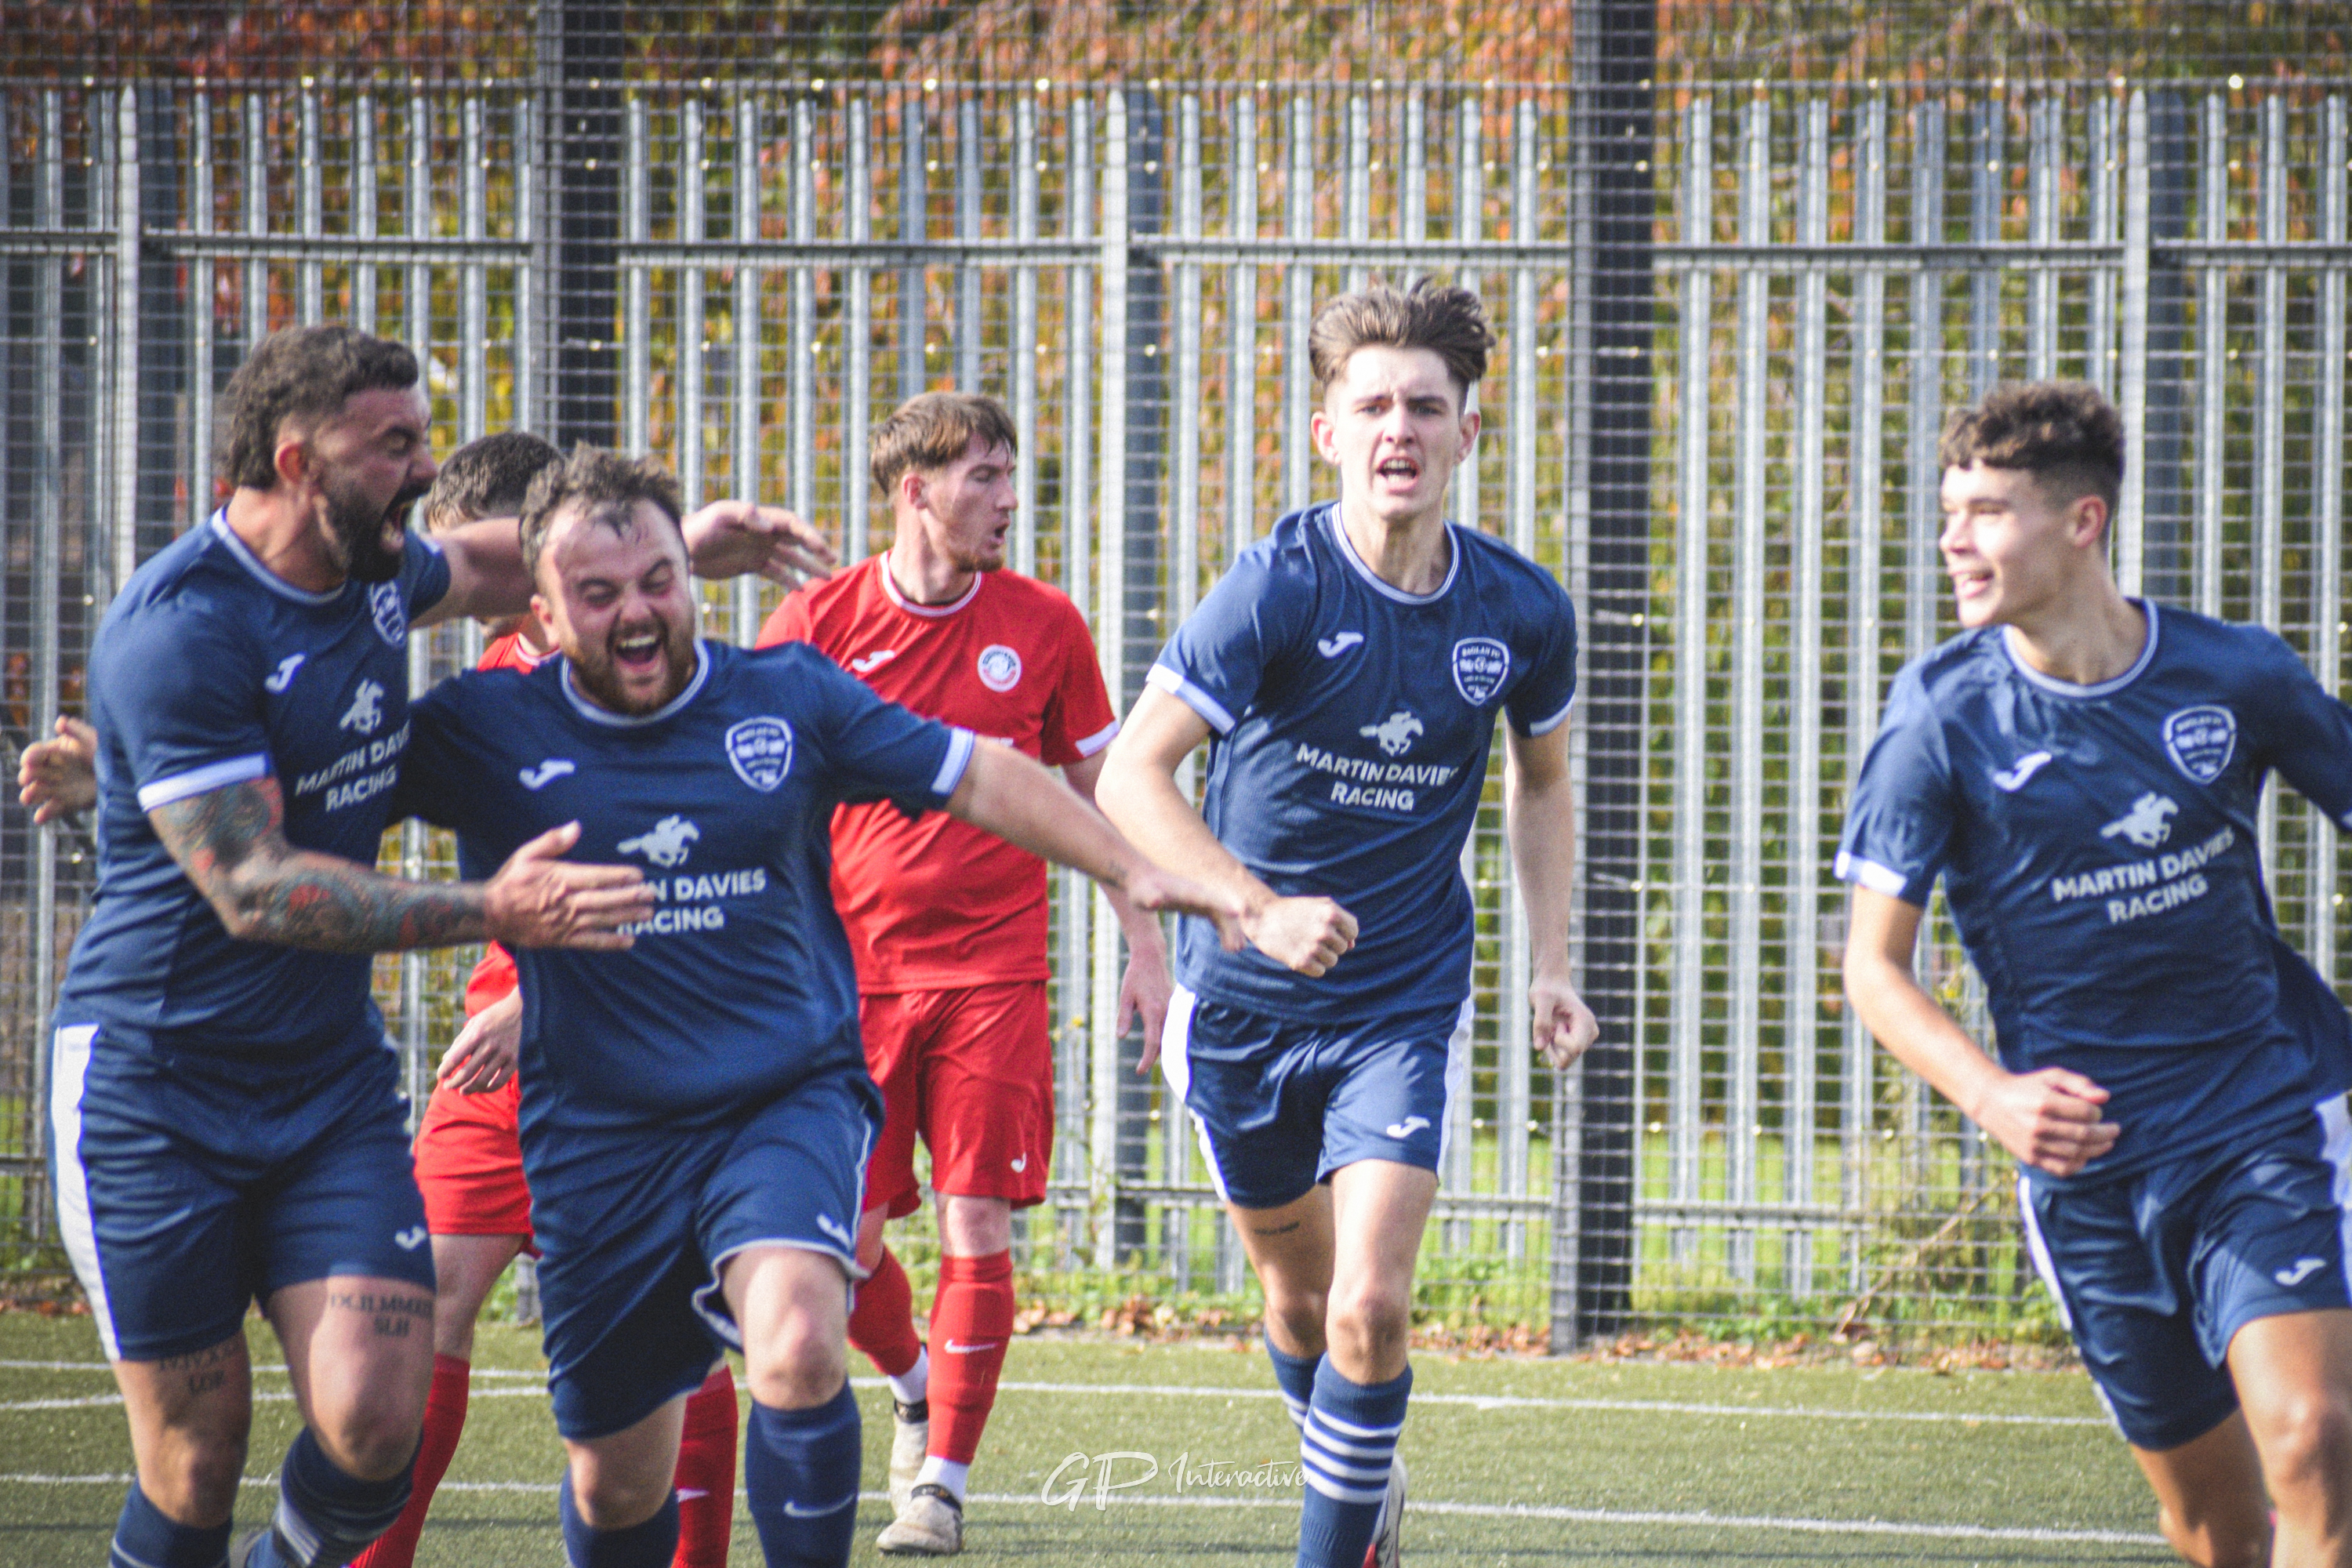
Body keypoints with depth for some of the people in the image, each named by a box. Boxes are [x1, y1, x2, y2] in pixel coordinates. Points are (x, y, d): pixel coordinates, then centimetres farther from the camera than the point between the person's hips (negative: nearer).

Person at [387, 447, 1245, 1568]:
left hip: (790, 1103, -1)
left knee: (798, 1347, -30)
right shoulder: (485, 734, -3)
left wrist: (1129, 872, -1)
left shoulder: (789, 697, -1)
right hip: (600, 1138, 1)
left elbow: (979, 778, 5)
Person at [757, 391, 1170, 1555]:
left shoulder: (1043, 627, 3)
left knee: (977, 1229, -8)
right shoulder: (816, 622, -1)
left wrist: (1144, 948, 8)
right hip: (852, 977, 0)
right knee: (847, 1241, 0)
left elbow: (1100, 796, 12)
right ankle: (915, 1388, 31)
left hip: (994, 977, 0)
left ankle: (942, 1481, 3)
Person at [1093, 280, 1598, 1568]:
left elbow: (1540, 781, 16)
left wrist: (1549, 964, 8)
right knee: (1297, 1295, 15)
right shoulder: (1280, 585, -17)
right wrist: (1261, 911, -36)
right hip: (1244, 998, 0)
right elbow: (1131, 773, -24)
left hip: (1405, 1002, 1)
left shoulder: (1521, 612, -5)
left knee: (1369, 1305, -15)